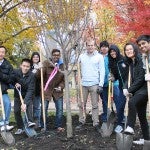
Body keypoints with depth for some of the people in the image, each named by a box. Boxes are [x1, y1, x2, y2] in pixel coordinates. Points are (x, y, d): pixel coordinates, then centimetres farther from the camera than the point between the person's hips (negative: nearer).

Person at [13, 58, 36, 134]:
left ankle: (30, 121, -33)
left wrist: (24, 103, -39)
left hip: (27, 95, -2)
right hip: (17, 95, 3)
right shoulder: (15, 72, -18)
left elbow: (30, 90, -31)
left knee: (29, 103, -31)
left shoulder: (31, 75, -25)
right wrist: (15, 83, -21)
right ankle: (20, 128, 12)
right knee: (16, 111, -2)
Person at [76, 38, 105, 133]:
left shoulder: (99, 56, 1)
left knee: (95, 105, 2)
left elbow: (102, 71, -3)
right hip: (83, 84, 3)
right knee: (81, 104, 7)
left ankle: (96, 124, 8)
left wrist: (101, 84, -9)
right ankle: (81, 122, 18)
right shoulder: (82, 56, 9)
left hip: (94, 84, -3)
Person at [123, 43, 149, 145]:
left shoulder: (141, 60, -12)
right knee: (141, 115, 11)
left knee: (132, 102, -33)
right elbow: (130, 78, 12)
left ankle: (130, 127, -29)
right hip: (137, 90, 9)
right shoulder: (131, 63, 13)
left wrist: (130, 90, -15)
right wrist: (125, 88, -7)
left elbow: (141, 78, -18)